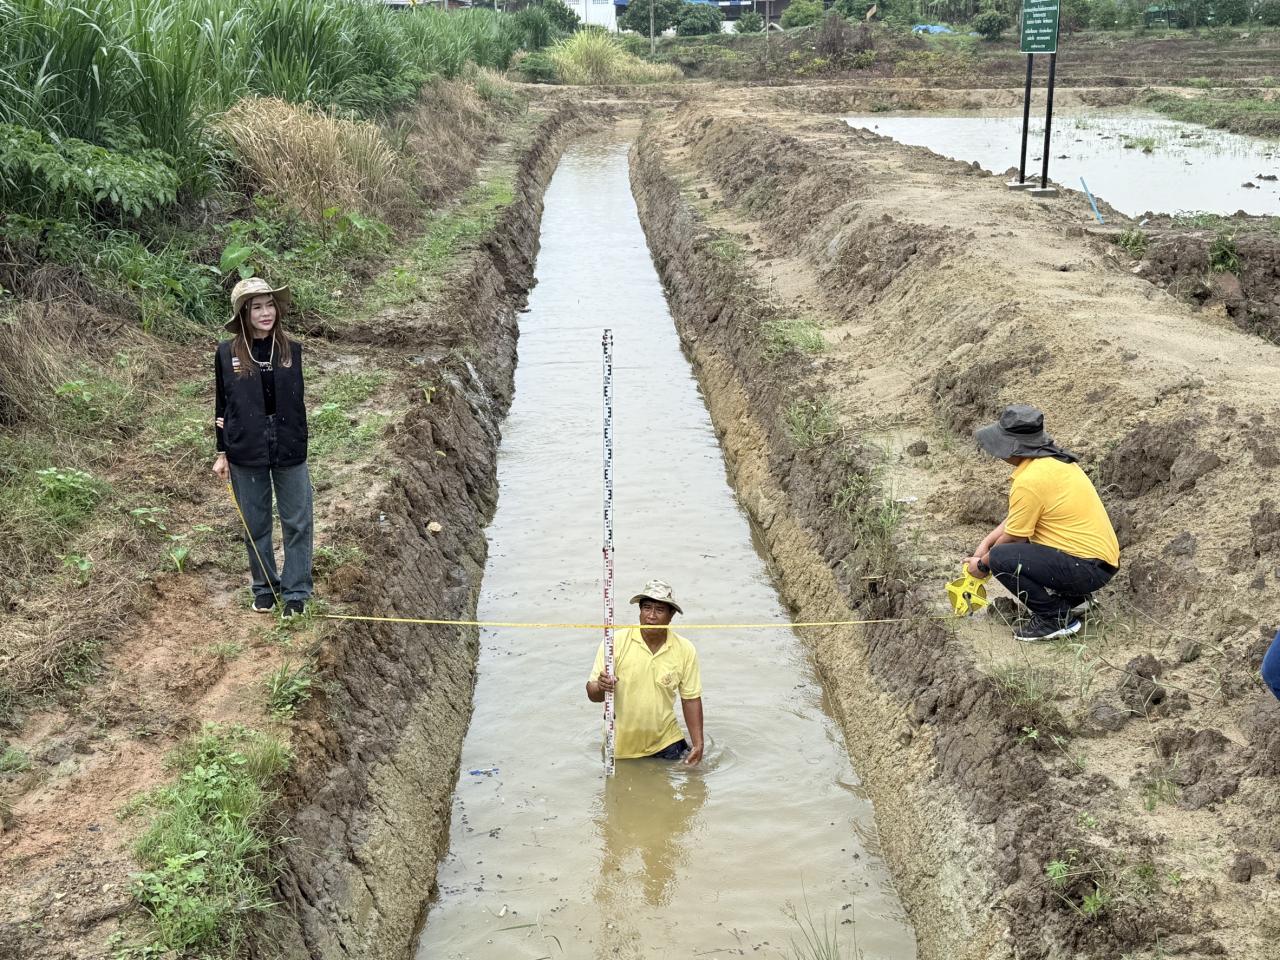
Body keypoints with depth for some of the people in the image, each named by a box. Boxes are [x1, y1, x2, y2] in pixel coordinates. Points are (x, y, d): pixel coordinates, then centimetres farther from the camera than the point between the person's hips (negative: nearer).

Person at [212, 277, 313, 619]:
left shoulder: (292, 351, -1)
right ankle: (264, 587, 27)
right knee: (256, 525, 11)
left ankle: (296, 593, 14)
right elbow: (222, 405, 4)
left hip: (289, 451, 1)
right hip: (246, 453, 0)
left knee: (298, 523, 3)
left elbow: (296, 400, 8)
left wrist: (300, 443, 4)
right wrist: (222, 454, 4)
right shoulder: (227, 353, -3)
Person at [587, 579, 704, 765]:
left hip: (665, 743, 0)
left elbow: (691, 699, 0)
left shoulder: (685, 650, -8)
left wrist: (698, 744, -5)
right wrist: (601, 688, -35)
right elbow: (592, 694, -12)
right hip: (621, 746, 0)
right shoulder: (615, 642, -14)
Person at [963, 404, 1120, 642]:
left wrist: (982, 564, 7)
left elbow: (1012, 537, -9)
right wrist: (987, 541, 13)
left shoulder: (1029, 480, -21)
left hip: (1088, 568, -10)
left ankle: (1057, 618, -6)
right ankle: (1072, 598, 18)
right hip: (1101, 554, 10)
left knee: (1000, 558, -18)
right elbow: (1016, 516, 18)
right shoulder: (1052, 458, 7)